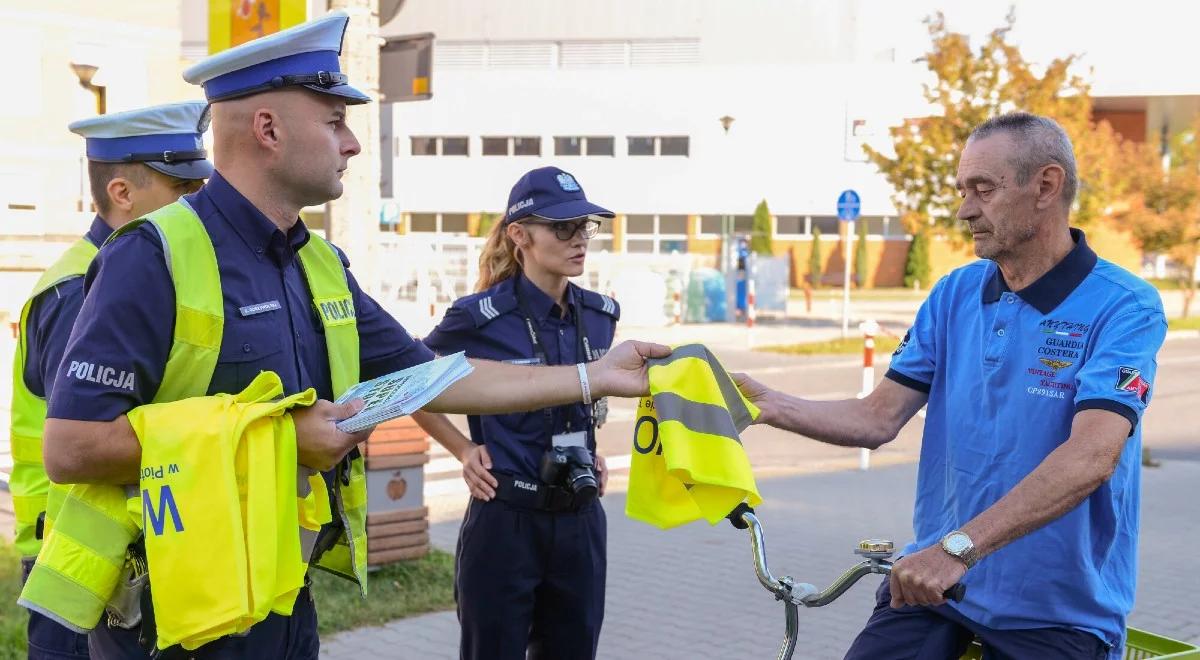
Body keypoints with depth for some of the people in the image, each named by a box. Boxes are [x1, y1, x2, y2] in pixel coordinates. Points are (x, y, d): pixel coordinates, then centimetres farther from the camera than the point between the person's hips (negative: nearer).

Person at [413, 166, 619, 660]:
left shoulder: (601, 314, 4)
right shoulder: (480, 317, -13)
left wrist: (589, 450, 10)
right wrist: (463, 449, -4)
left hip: (582, 522, 5)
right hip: (505, 522, -5)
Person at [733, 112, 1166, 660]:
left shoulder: (1122, 307, -13)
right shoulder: (955, 293, 5)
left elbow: (1090, 457, -26)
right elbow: (878, 418, 1)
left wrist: (960, 546, -37)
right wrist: (765, 404, -14)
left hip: (1056, 610, -4)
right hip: (931, 577, 4)